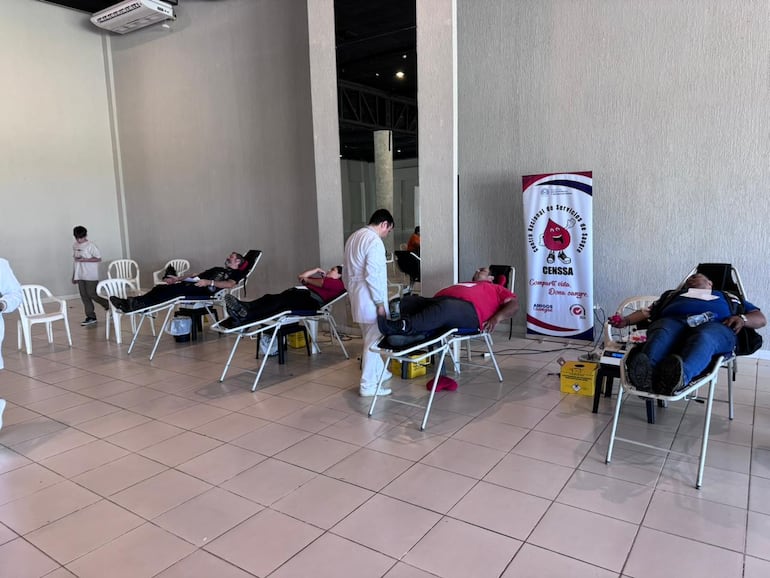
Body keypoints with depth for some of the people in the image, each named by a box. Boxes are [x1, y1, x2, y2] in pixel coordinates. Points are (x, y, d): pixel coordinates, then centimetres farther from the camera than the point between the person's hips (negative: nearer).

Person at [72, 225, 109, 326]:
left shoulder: (91, 245, -9)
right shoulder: (74, 245, 12)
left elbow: (98, 258, -12)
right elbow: (75, 260, 18)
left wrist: (84, 259, -20)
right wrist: (74, 276, 18)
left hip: (91, 275, -6)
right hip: (80, 276, 7)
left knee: (92, 294, -8)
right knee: (84, 296, 5)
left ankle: (109, 305, 15)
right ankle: (90, 317, 10)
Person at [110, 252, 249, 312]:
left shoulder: (235, 273, 11)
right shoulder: (217, 269, 38)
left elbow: (230, 284, -12)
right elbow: (196, 276, 33)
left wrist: (209, 282, -23)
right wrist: (178, 279, 22)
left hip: (205, 290, -8)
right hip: (191, 285, 8)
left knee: (174, 290, -32)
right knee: (160, 288, -12)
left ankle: (139, 304, -44)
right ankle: (129, 303, -25)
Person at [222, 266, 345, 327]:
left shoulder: (337, 283, 16)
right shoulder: (324, 279, 39)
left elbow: (321, 283, -3)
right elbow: (300, 277, 40)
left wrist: (306, 280, 13)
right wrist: (316, 270, 38)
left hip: (310, 299, -8)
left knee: (279, 302, -33)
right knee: (270, 298, -22)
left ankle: (243, 318, -51)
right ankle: (243, 307, -47)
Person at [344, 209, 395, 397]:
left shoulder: (353, 237, 14)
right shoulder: (374, 240, -16)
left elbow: (345, 273, 18)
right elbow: (372, 275, -23)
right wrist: (380, 302, -18)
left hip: (356, 296, 10)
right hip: (369, 299, -10)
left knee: (371, 337, 22)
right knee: (373, 340, -2)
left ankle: (379, 372, 36)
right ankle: (368, 385, 3)